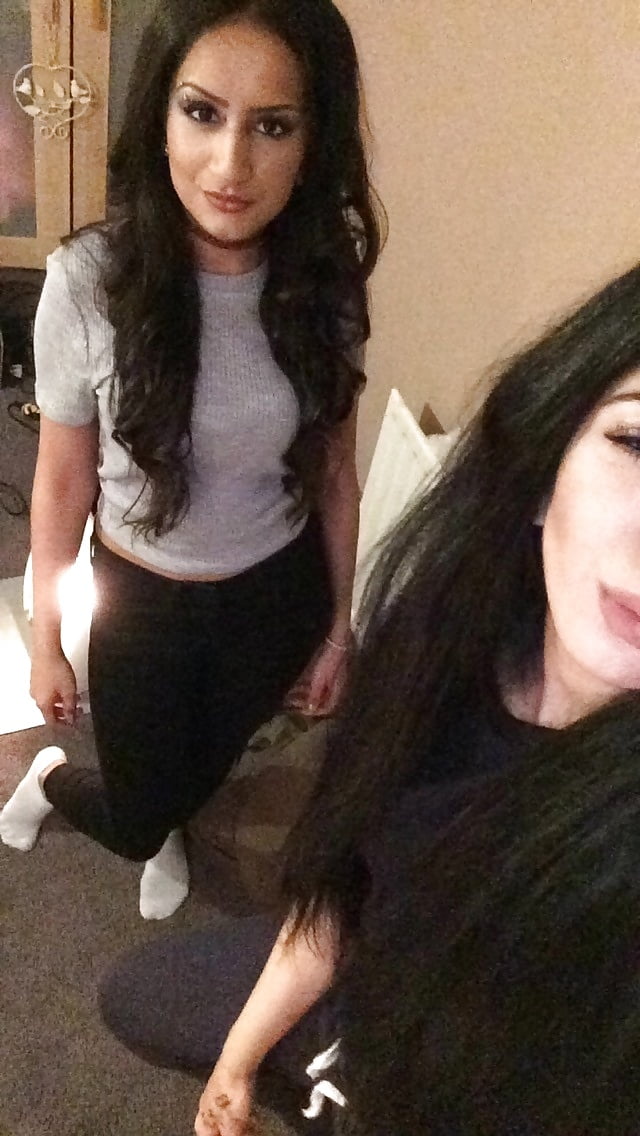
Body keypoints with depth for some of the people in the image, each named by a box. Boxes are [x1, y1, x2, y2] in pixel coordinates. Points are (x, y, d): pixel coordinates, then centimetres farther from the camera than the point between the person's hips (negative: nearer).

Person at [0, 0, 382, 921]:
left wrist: (339, 628, 2)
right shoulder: (91, 282, -23)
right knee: (138, 819, 17)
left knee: (203, 775, 27)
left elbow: (334, 475, -5)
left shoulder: (327, 284, -16)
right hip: (141, 602, -2)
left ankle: (161, 827, 65)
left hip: (278, 596, 2)